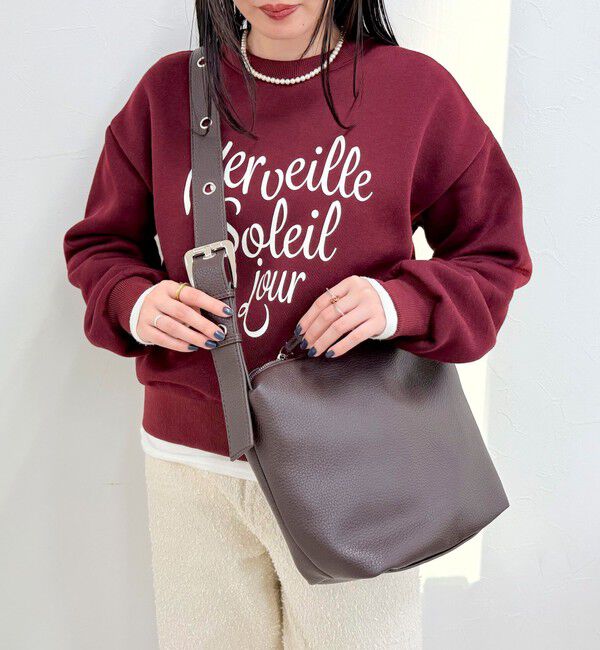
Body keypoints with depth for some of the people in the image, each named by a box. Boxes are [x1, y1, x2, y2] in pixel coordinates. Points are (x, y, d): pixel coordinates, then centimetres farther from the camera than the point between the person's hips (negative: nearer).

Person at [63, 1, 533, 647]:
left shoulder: (417, 88, -3)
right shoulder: (169, 89, 2)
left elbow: (494, 256, 2)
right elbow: (101, 244, 11)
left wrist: (400, 302, -18)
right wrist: (135, 304, -12)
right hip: (190, 458, 2)